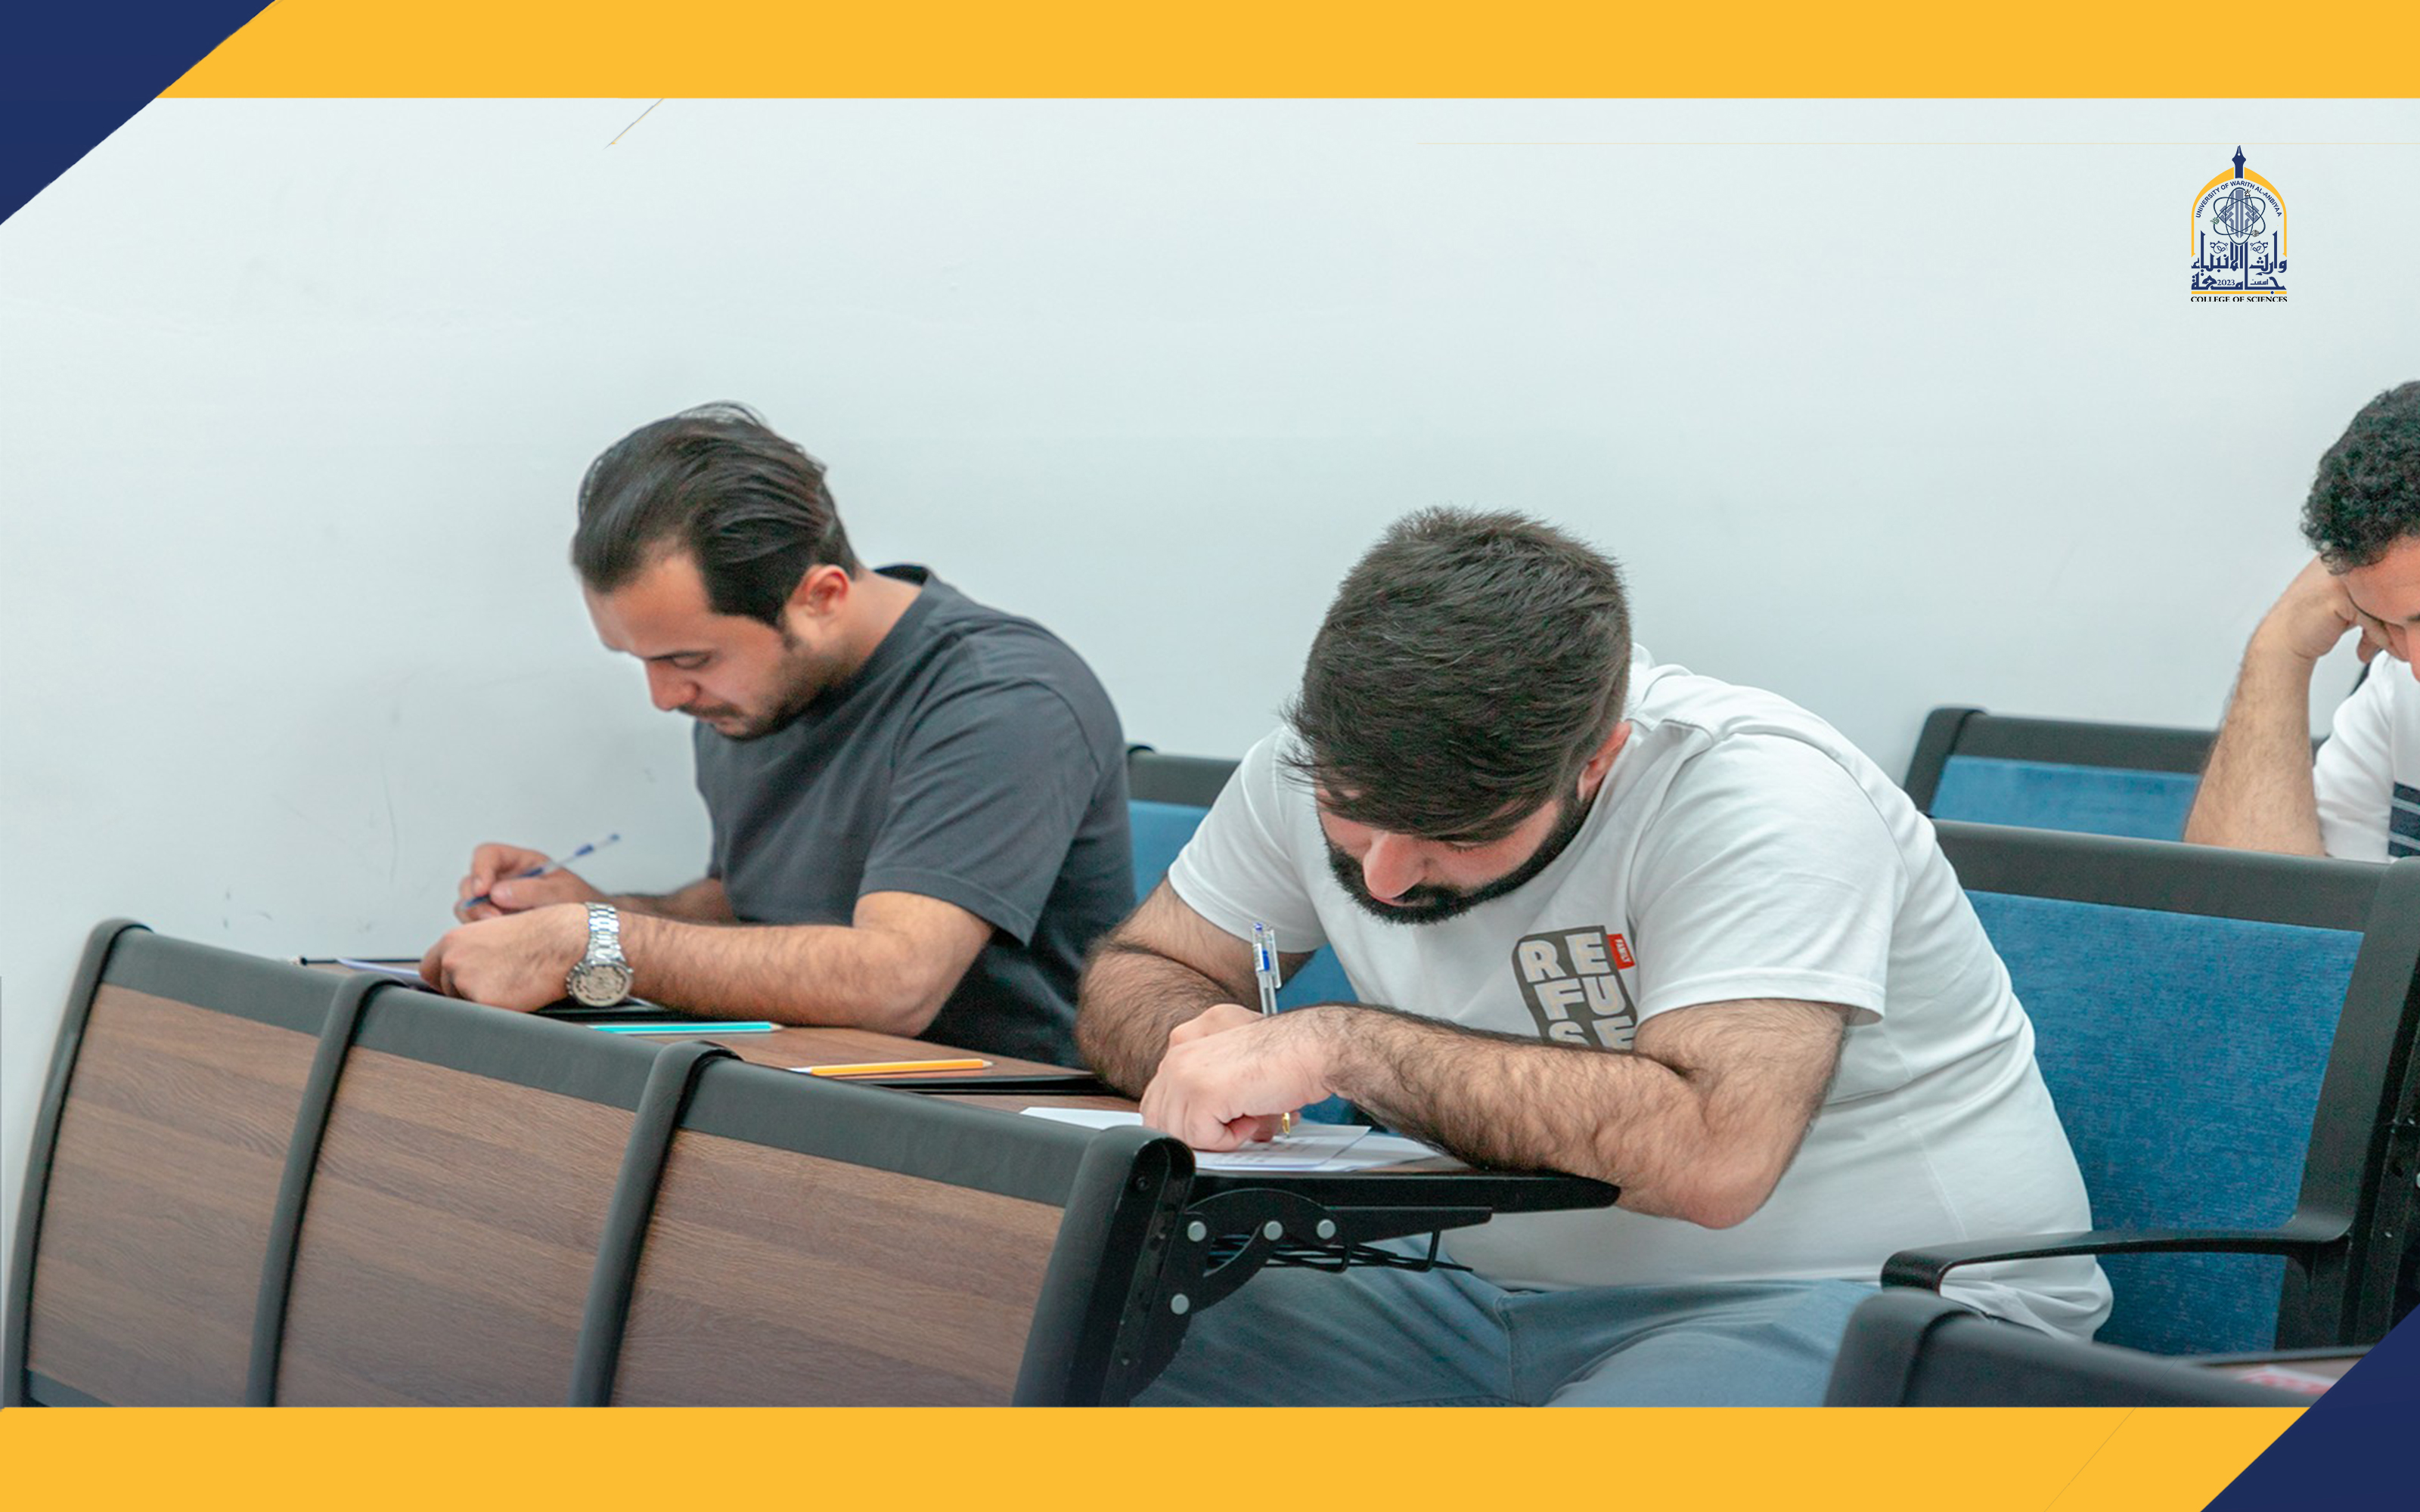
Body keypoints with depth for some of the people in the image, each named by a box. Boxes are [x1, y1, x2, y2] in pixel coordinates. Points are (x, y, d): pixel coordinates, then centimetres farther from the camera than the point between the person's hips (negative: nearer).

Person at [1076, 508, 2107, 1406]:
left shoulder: (1758, 794, -23)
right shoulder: (1335, 761, -3)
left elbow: (1711, 1156, -36)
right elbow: (1128, 981, 8)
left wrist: (1344, 1047, -32)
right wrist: (1204, 1041, -17)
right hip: (1505, 1292, 5)